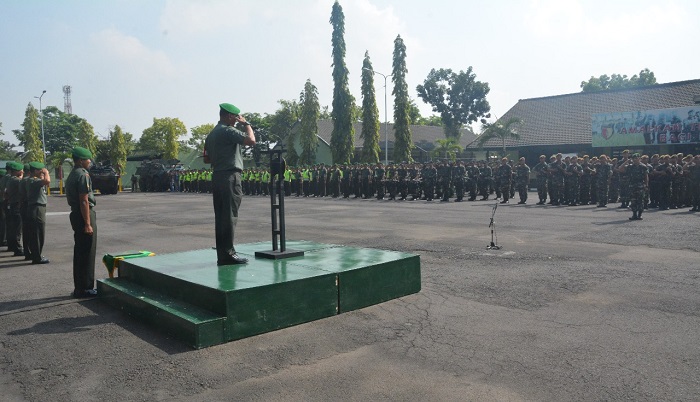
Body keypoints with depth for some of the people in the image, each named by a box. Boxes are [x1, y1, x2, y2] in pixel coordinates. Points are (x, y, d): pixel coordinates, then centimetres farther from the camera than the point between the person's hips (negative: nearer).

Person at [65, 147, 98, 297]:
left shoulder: (72, 175, 15)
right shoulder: (83, 175, -15)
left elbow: (72, 198, 18)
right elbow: (84, 201, -20)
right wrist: (88, 224, -20)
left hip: (76, 214, 10)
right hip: (85, 215, -10)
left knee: (79, 252, 15)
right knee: (87, 253, -2)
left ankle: (79, 287, 22)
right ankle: (85, 288, 4)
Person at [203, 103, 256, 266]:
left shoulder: (212, 134, 19)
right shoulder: (228, 131, -10)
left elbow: (207, 159, 22)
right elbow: (251, 140, -19)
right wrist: (246, 123, -4)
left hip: (217, 177, 9)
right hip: (230, 177, -9)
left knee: (220, 216, 9)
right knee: (230, 216, -7)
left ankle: (221, 255, 12)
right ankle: (228, 253, -6)